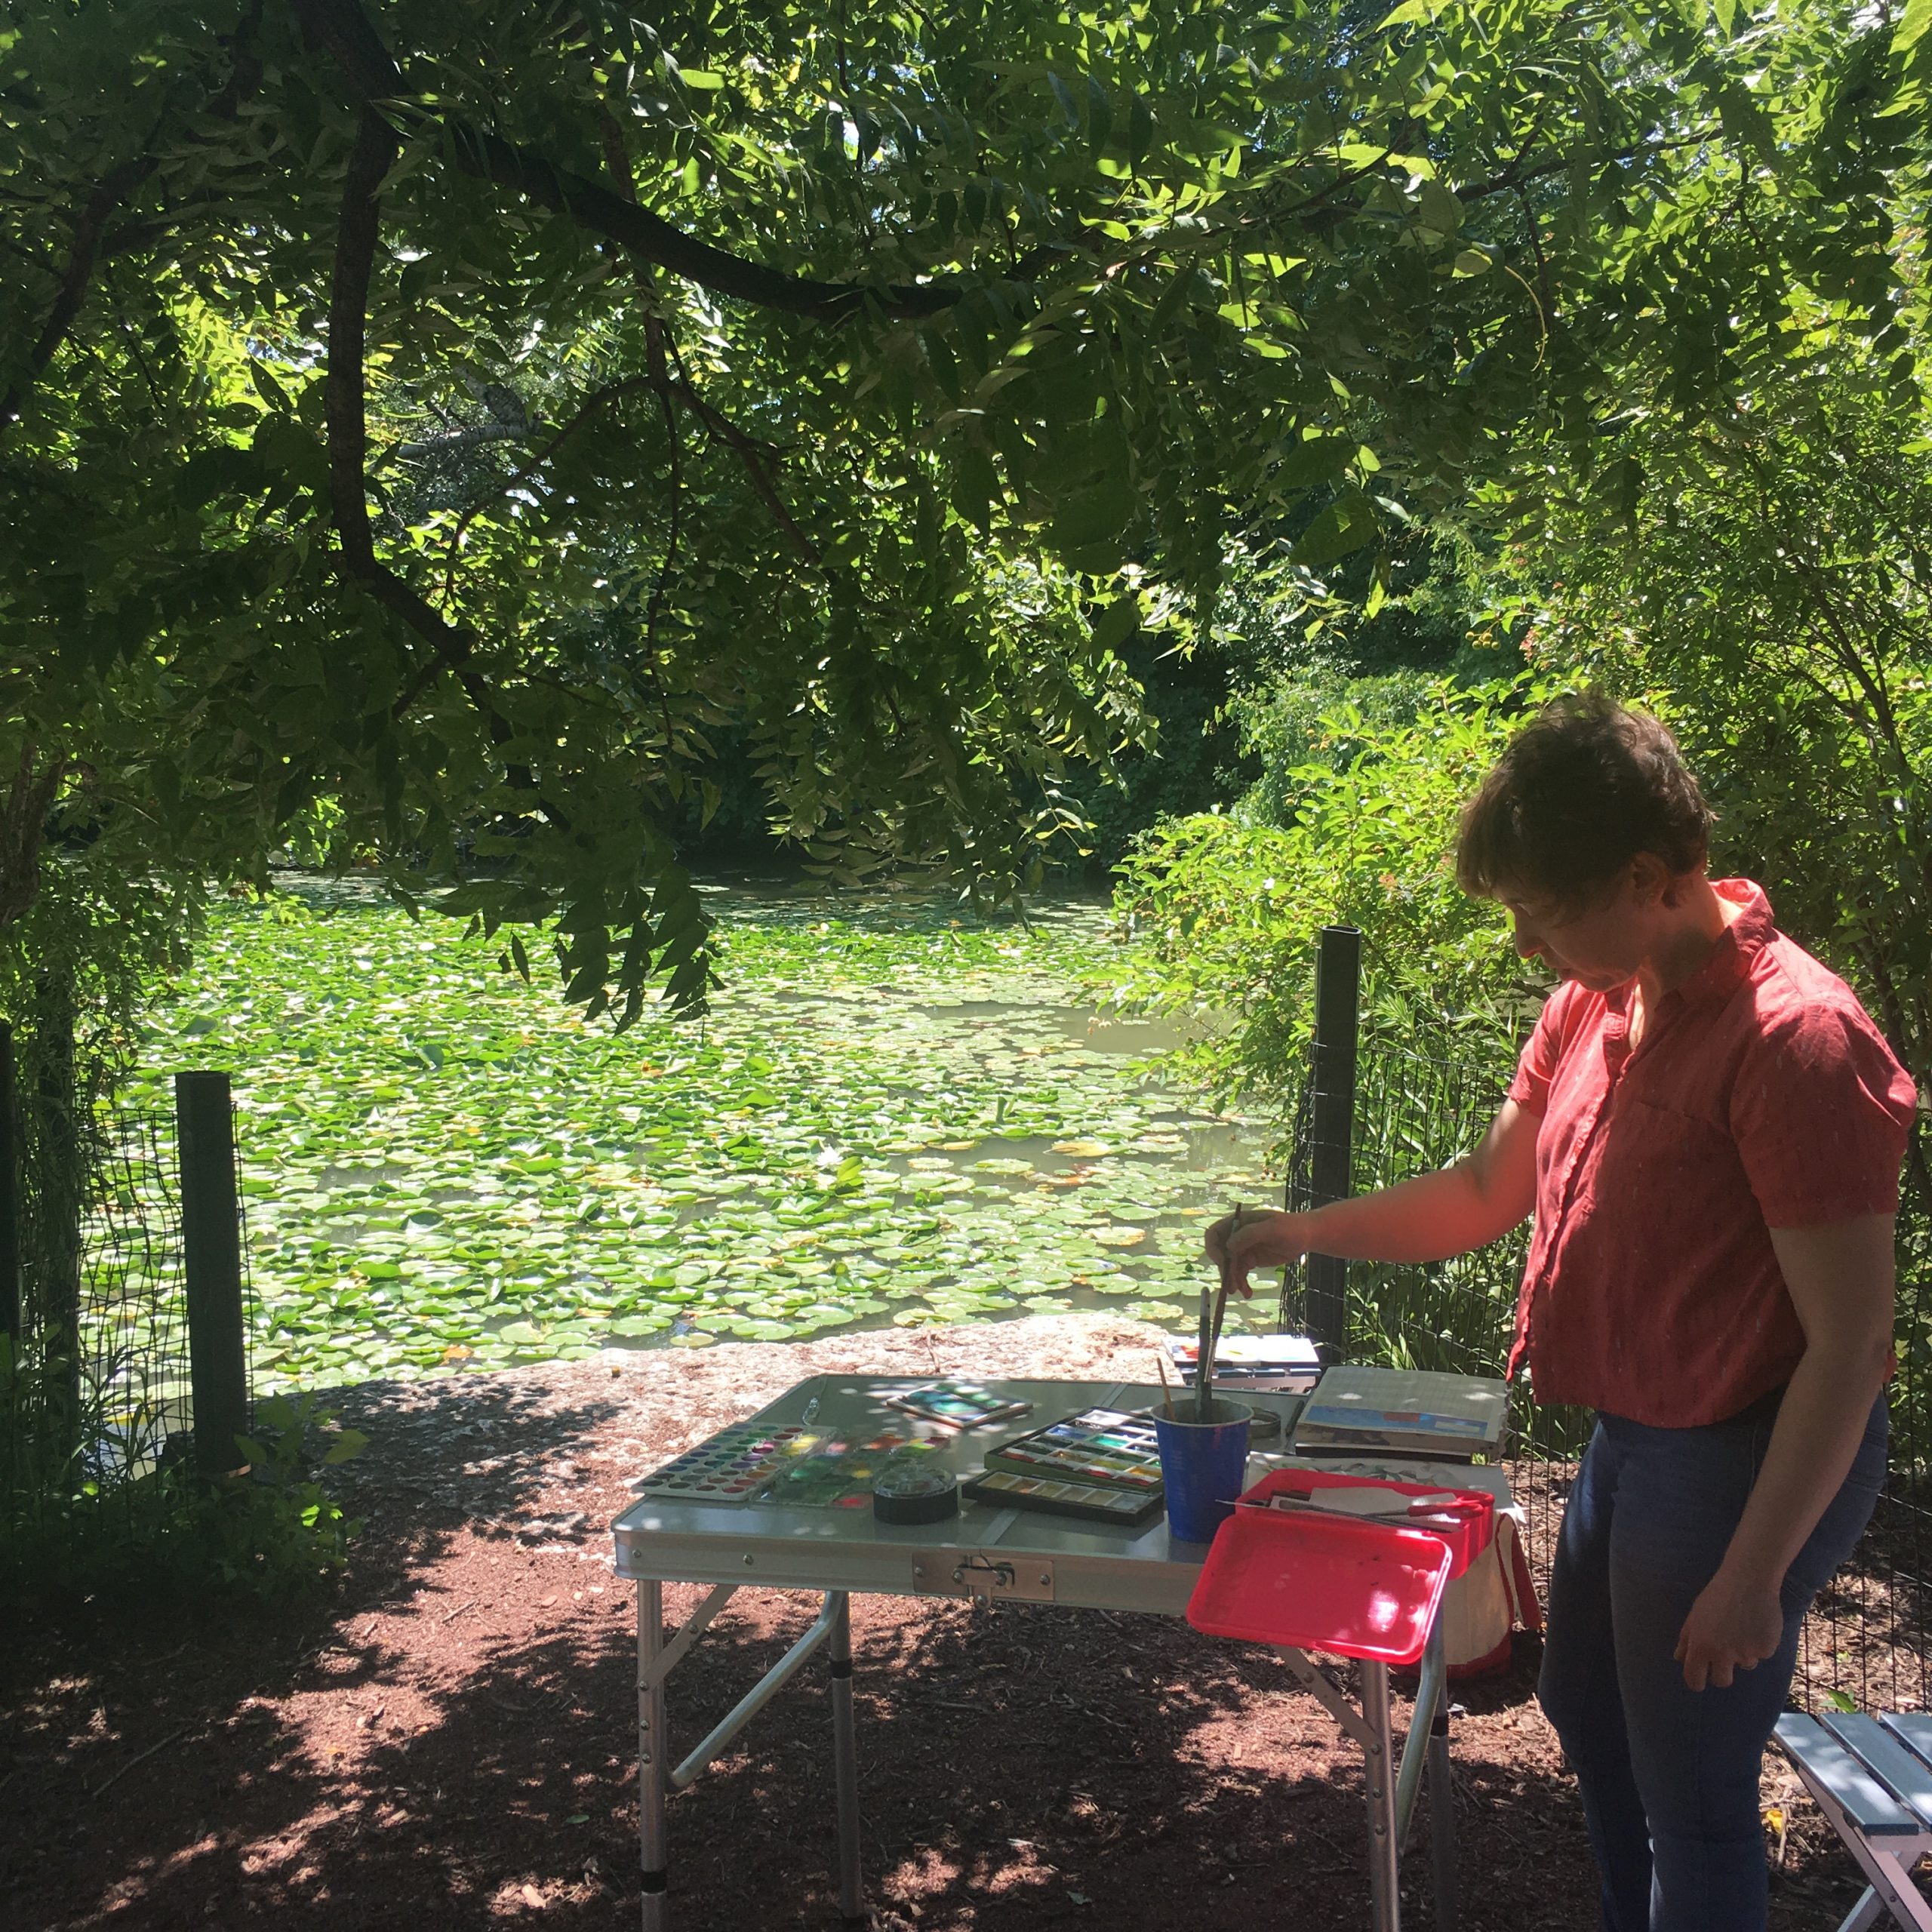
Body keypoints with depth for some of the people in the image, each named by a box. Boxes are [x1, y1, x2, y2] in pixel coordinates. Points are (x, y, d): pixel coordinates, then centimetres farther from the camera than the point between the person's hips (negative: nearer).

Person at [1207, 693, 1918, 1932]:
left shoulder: (1796, 1041, -26)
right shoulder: (1593, 1004, 0)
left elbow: (1849, 1341, -24)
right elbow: (1488, 1192, 12)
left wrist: (1754, 1576, -21)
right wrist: (1301, 1234, 7)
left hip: (1745, 1461, -9)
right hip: (1632, 1439, 9)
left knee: (1690, 1796, 8)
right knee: (1589, 1709, 27)